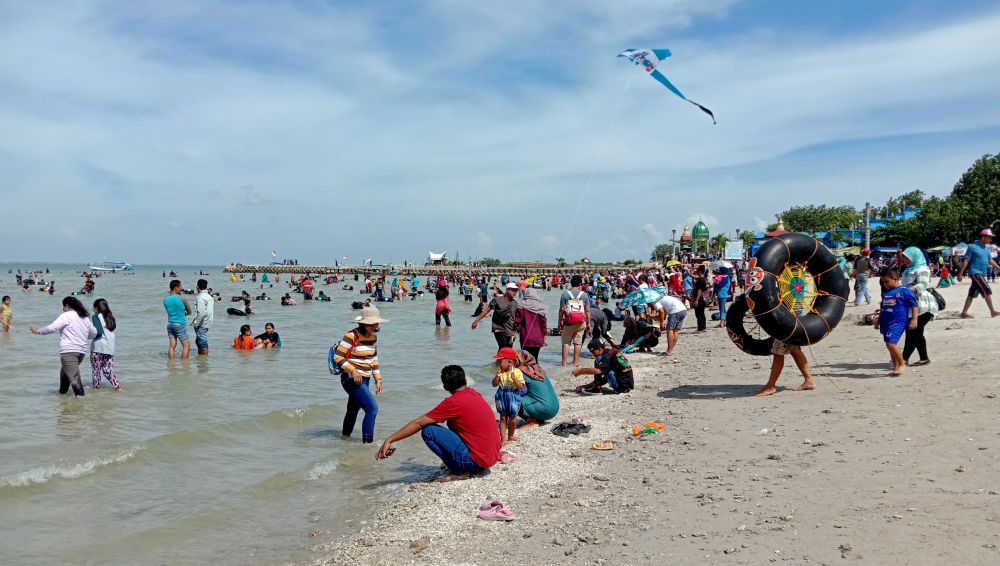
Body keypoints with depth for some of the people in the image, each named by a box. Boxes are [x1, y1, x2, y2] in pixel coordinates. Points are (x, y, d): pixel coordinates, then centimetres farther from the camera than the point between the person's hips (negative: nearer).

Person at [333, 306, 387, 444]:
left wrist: (378, 380, 14)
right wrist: (353, 370, -24)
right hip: (352, 379, -8)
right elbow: (338, 357, -16)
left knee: (353, 409, 21)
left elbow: (374, 359, 17)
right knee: (372, 409, -16)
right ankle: (367, 442, -12)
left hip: (364, 380, 8)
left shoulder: (372, 337, 9)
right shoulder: (351, 336, -16)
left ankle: (345, 436, 39)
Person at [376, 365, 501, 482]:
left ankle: (460, 471, -3)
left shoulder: (454, 402, -13)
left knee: (428, 431, -9)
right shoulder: (474, 393, 9)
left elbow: (418, 424, -12)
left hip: (477, 460, -8)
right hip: (493, 456, 8)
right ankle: (463, 466, 16)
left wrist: (389, 440, -8)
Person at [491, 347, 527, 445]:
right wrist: (497, 375, -16)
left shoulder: (517, 372, -14)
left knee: (512, 418, 13)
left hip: (513, 397, -2)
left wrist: (514, 379, -33)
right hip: (502, 397, 3)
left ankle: (510, 436, 33)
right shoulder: (501, 372, -2)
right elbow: (494, 384, -2)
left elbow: (521, 387, -18)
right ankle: (502, 438, 12)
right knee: (503, 418, 8)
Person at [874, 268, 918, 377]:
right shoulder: (885, 293, 15)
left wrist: (914, 319, -13)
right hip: (886, 322, 8)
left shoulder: (904, 291, -6)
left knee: (891, 343, -18)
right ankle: (895, 367, 23)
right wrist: (878, 321, 26)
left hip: (898, 322, -8)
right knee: (890, 344, 12)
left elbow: (915, 305, -7)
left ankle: (902, 364, -2)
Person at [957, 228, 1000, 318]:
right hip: (975, 273, -8)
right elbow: (966, 261, -13)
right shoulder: (973, 247, -11)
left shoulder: (986, 248, 13)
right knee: (987, 291, -10)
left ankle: (964, 313, 11)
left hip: (982, 274, 8)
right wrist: (960, 274, -16)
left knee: (972, 294, 8)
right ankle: (993, 311, -3)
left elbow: (990, 261, 25)